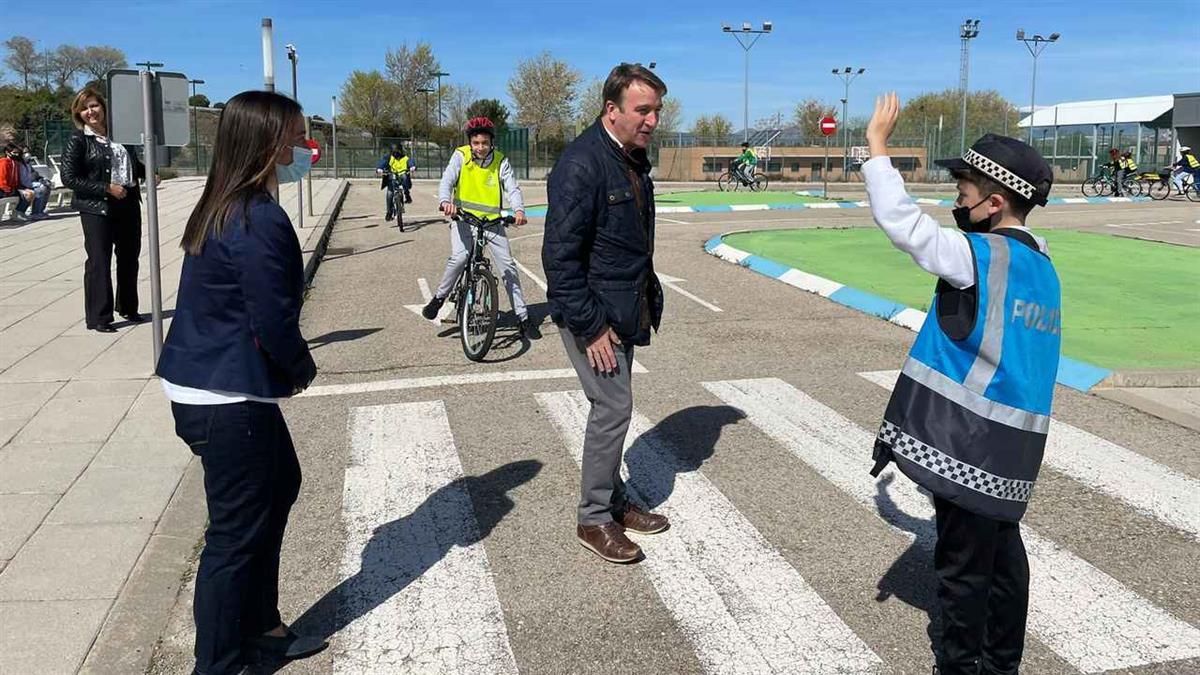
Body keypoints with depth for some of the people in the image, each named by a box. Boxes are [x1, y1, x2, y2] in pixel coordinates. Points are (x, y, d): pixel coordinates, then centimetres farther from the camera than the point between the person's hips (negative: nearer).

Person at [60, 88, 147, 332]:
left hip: (128, 205, 6)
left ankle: (128, 308, 31)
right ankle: (99, 318, 4)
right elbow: (69, 178, -11)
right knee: (99, 261, -3)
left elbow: (134, 165, 24)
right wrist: (106, 188, -18)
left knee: (129, 257, 14)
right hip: (96, 209, -6)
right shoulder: (77, 141, -5)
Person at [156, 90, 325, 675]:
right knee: (237, 533, 2)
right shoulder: (261, 220, -21)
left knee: (279, 485, 22)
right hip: (229, 399, -10)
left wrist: (288, 368, 6)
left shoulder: (220, 209, 9)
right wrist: (303, 370, -3)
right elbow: (274, 321, -22)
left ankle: (258, 626, 35)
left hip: (199, 383, 10)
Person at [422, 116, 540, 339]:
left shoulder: (501, 161, -2)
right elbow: (447, 180, -15)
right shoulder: (461, 156, -4)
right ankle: (439, 297, 0)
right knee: (459, 257, -25)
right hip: (464, 218, -2)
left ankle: (522, 317, 6)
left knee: (508, 266, -2)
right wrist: (446, 201, -37)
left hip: (492, 220, 2)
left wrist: (519, 210, -31)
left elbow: (513, 188, -10)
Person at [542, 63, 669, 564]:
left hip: (625, 311, 9)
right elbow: (560, 254, -21)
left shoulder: (633, 159, 9)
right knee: (613, 407, -4)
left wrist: (648, 299, 14)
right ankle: (593, 520, 12)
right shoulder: (581, 163, -19)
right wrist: (589, 325, -20)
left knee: (613, 407, 16)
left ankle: (614, 503, 31)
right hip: (592, 314, -9)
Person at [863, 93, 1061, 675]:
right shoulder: (1041, 265, 9)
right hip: (1013, 445, 9)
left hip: (967, 441, -9)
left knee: (963, 562, 5)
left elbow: (898, 218, -17)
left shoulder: (981, 256, -17)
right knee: (1003, 550, 19)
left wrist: (877, 145, -6)